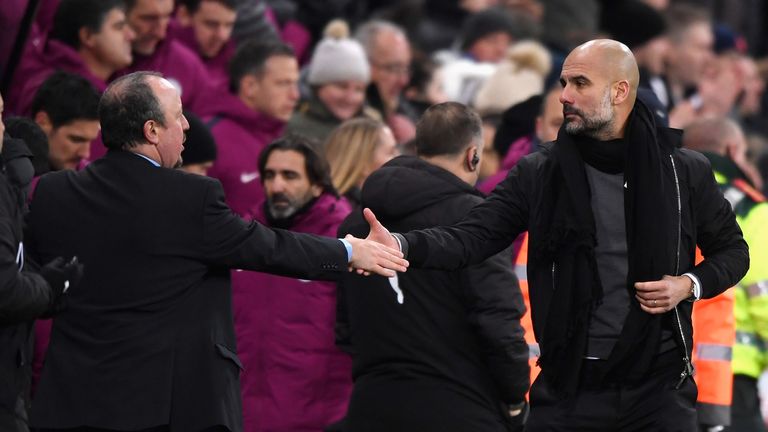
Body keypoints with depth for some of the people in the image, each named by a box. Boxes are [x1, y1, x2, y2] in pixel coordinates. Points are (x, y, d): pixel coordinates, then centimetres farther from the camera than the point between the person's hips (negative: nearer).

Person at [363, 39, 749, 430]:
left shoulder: (685, 172, 1)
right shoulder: (539, 174, 2)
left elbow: (733, 250, 13)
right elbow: (472, 237, -8)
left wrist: (691, 284, -8)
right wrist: (400, 245, -27)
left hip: (658, 385, -1)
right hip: (569, 386, 1)